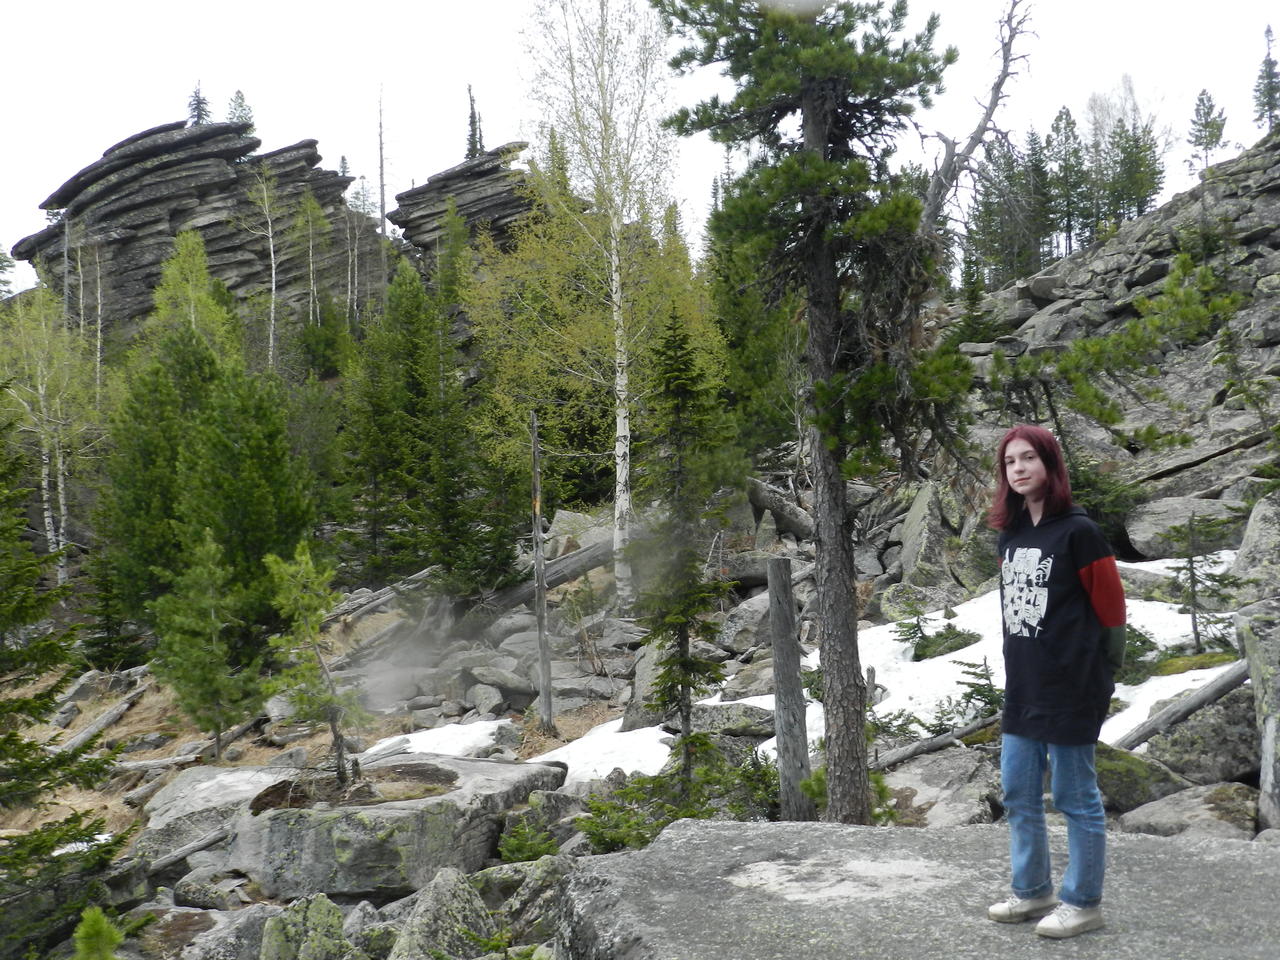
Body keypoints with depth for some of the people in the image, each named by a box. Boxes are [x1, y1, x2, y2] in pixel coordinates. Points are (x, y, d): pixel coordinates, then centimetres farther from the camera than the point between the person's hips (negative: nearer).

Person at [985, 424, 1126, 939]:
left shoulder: (1078, 531, -12)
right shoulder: (1009, 535, 8)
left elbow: (1110, 606, -8)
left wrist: (1098, 677, -3)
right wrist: (1023, 665, 15)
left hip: (1070, 688, -7)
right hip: (1023, 686, 7)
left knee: (1075, 796, 4)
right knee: (1018, 793, 14)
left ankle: (1083, 902, 18)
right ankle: (1033, 890, 29)